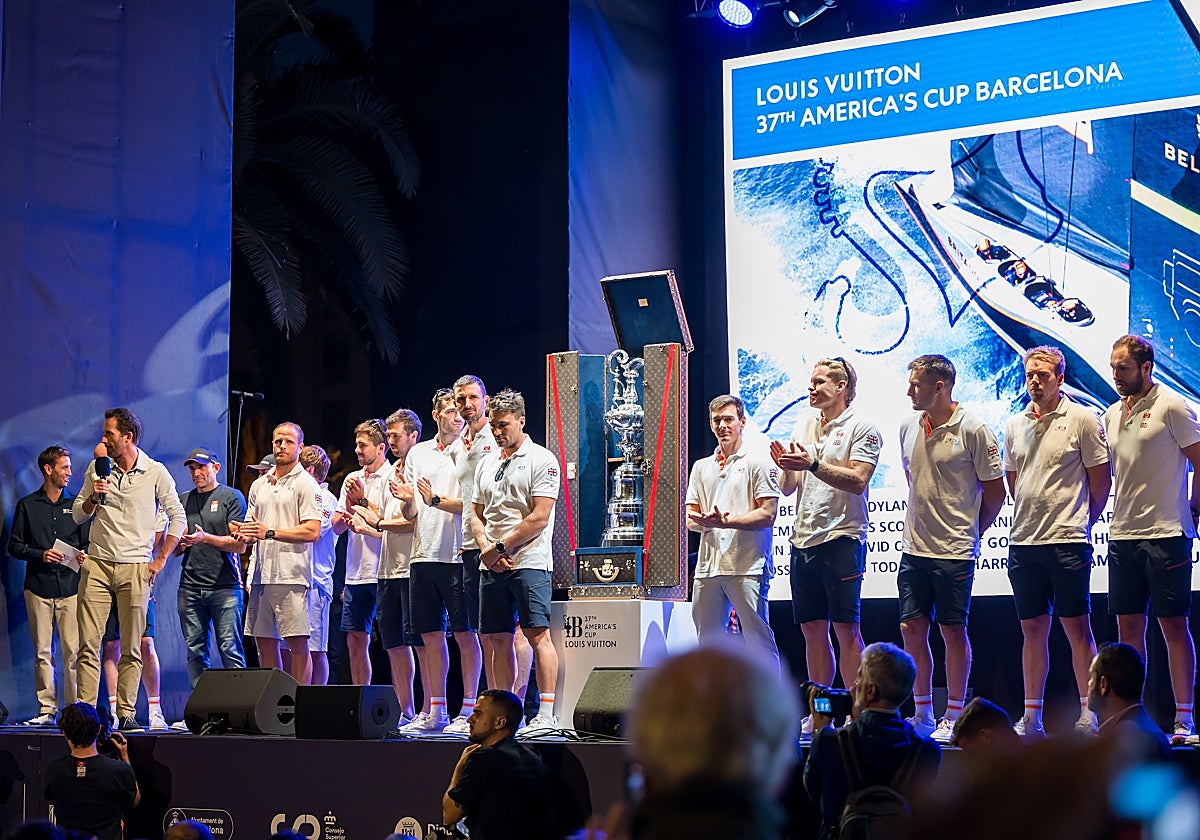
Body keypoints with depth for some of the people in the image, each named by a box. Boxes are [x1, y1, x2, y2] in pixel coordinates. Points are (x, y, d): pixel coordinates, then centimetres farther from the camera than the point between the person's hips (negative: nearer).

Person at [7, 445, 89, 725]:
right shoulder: (27, 505, 10)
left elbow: (88, 542, 16)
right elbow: (14, 546, 9)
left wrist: (83, 556, -6)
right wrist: (41, 555, -8)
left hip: (71, 587, 0)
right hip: (39, 587, 0)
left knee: (73, 652, -7)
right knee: (42, 652, 0)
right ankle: (46, 710, 4)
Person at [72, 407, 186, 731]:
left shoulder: (155, 473, 1)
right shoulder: (97, 468, 9)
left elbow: (177, 517, 6)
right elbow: (78, 515, 15)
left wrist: (160, 560, 2)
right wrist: (93, 498, -7)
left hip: (135, 568, -2)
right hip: (97, 565, 2)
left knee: (131, 649, 0)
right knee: (88, 644, -5)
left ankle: (125, 714, 5)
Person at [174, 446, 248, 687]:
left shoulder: (232, 497, 3)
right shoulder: (184, 500, 18)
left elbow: (239, 544, -5)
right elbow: (174, 548, 19)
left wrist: (205, 538, -15)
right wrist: (181, 544, -4)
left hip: (225, 586, -5)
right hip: (189, 586, 5)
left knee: (230, 649, -8)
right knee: (195, 650, 4)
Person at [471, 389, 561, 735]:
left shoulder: (541, 460, -3)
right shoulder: (486, 463, 17)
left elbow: (540, 517, -11)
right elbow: (478, 515, 18)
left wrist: (501, 547, -11)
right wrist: (486, 547, -1)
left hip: (529, 562, -7)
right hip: (492, 565, 7)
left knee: (537, 634, -10)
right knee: (497, 638, 7)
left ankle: (546, 713, -10)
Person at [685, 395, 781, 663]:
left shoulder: (759, 464, 2)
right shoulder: (701, 467, 20)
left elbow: (767, 515, -7)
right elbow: (690, 517, 16)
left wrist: (726, 521, -17)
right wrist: (706, 522, -8)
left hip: (747, 567, -6)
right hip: (708, 566, 6)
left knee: (758, 638, -8)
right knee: (707, 640, 8)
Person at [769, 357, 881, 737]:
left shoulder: (862, 429, -3)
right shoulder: (804, 425, 16)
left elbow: (857, 481, -16)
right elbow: (788, 488, 16)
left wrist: (812, 464, -22)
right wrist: (785, 467, -5)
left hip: (841, 539, -6)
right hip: (803, 539, 6)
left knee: (845, 628, -7)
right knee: (812, 628, 9)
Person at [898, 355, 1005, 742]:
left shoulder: (972, 429, -10)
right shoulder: (909, 426, 8)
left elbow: (995, 492, -4)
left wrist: (968, 532, 3)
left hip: (954, 550, -6)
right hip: (914, 548, 6)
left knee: (953, 631, 1)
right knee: (911, 629, 5)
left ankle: (954, 717, 10)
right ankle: (922, 715, 17)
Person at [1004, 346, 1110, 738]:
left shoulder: (1083, 420, -3)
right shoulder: (1015, 425, 12)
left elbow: (1101, 481, 1)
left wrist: (1076, 524, 7)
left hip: (1067, 541, -5)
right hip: (1023, 541, 5)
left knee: (1076, 626, -3)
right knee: (1032, 628, 8)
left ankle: (1088, 714, 3)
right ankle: (1031, 717, 12)